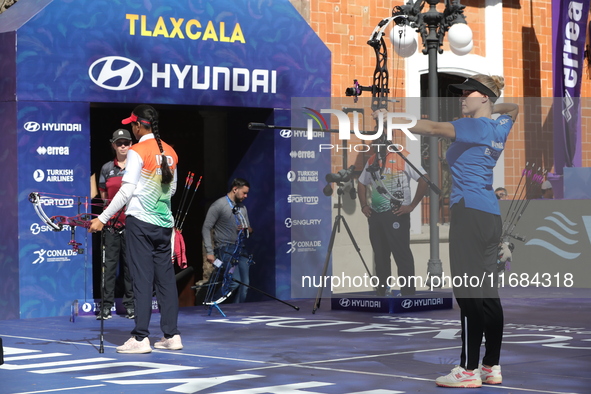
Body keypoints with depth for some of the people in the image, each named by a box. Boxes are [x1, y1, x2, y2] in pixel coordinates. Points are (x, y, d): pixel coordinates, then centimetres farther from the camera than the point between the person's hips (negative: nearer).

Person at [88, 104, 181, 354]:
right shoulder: (170, 152, 9)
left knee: (142, 279, -5)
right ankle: (172, 335, 9)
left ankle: (141, 338, -4)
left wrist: (102, 218, -10)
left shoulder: (137, 151, -10)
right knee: (166, 278, 8)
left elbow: (126, 191, -14)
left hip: (140, 221, -6)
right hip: (164, 223, 6)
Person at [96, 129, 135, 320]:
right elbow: (103, 194, 16)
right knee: (110, 262, -1)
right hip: (112, 221, 2)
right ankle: (107, 305, 1)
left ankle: (130, 304, 8)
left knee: (130, 262, 2)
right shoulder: (107, 168, 10)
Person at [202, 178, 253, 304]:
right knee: (235, 282, -19)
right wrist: (209, 251, -14)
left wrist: (247, 229, -1)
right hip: (226, 249, -7)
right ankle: (210, 303, -2)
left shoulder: (242, 208, 18)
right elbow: (206, 228, -7)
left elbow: (249, 229, 25)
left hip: (241, 250, 7)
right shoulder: (219, 205, -4)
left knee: (245, 284, -3)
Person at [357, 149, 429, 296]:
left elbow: (424, 180, -13)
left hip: (396, 214, -6)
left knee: (402, 254, -6)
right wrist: (364, 205, 9)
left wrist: (412, 205, -13)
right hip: (375, 215, 6)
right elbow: (362, 183, 24)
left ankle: (408, 293, -3)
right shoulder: (372, 161, 13)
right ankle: (381, 292, 20)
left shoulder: (403, 157, -7)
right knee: (380, 255, 12)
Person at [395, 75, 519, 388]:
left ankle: (469, 370, -10)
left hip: (470, 211, -9)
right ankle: (492, 367, 11)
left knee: (469, 294, -10)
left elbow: (433, 128, -19)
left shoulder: (474, 126, -8)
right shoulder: (500, 127, 16)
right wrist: (489, 110, 30)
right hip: (491, 216, 9)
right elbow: (513, 108, 40)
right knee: (488, 294, 9)